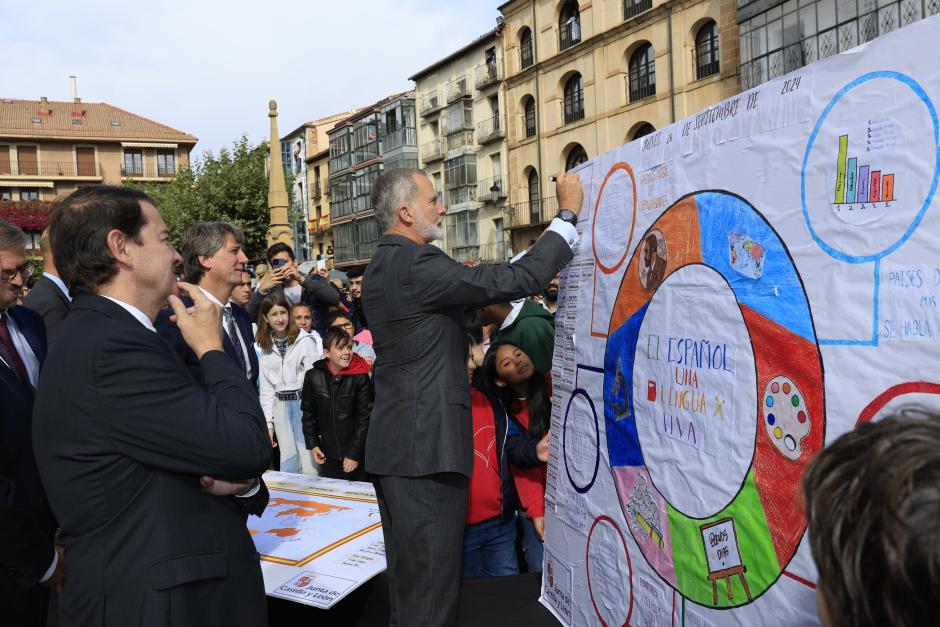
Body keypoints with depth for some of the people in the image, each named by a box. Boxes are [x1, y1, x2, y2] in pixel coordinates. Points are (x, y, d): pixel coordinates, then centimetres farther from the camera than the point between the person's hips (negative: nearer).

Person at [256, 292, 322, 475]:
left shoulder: (305, 340, -6)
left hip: (304, 403, -5)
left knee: (309, 465, -4)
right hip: (280, 406, 5)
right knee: (287, 465, 12)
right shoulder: (265, 346, 9)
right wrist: (268, 422, 6)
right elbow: (266, 387, 10)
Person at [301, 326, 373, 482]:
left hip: (357, 455, -3)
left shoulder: (361, 378, -12)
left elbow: (365, 418, -10)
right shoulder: (313, 376, -2)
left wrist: (354, 454, -11)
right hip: (328, 454, 3)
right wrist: (312, 444, 4)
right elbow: (309, 412, 9)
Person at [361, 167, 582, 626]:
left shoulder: (381, 268, 12)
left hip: (393, 445, 10)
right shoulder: (416, 264, -18)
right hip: (426, 446, -10)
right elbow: (515, 280, -19)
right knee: (432, 583, 2)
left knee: (407, 574, 21)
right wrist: (568, 214, -9)